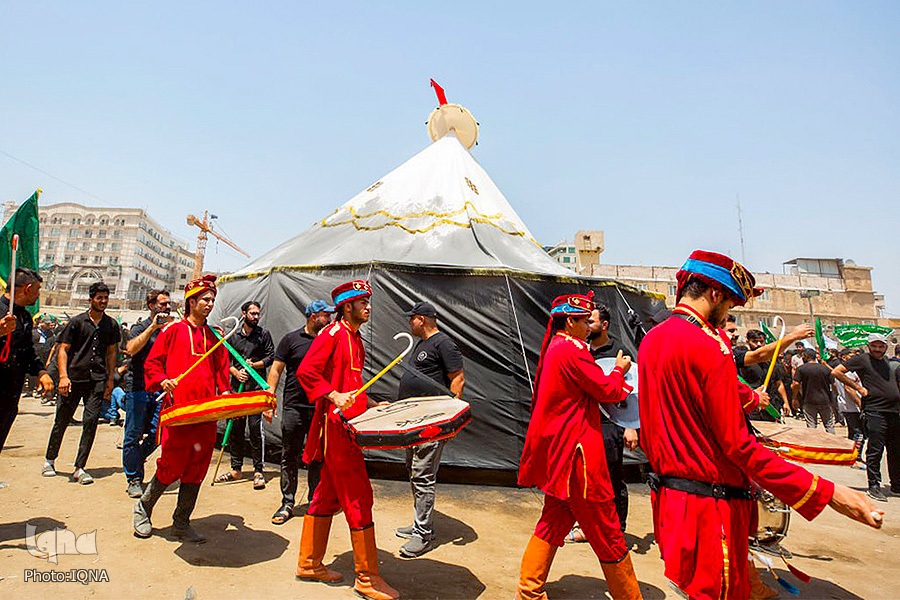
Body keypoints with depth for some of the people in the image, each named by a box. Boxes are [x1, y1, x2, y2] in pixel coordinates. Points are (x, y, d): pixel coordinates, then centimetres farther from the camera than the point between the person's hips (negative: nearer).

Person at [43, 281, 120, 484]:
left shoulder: (111, 325, 10)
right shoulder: (77, 322, 2)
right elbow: (63, 349, 0)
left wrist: (110, 379, 11)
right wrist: (63, 376, -12)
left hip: (97, 380, 1)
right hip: (74, 377, -1)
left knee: (91, 421, -5)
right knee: (62, 420, 8)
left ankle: (79, 468, 3)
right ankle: (49, 460, 29)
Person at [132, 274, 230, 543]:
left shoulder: (213, 337, 15)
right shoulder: (173, 329, 3)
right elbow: (152, 363, 3)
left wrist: (224, 391, 2)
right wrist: (162, 380, -14)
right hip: (177, 408, -4)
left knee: (196, 469, 7)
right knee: (171, 465, 1)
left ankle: (181, 523, 22)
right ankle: (143, 508, 29)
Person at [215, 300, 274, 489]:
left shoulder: (263, 333, 5)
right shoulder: (234, 336, 12)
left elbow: (271, 357, 3)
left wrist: (255, 365, -11)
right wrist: (236, 372, -6)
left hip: (257, 388, -3)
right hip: (237, 388, 3)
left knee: (255, 428, -6)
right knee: (235, 428, 8)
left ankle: (258, 472, 2)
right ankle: (236, 469, 22)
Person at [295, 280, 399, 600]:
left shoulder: (355, 338, 17)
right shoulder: (333, 333, -10)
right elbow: (305, 371, -19)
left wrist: (371, 405, 16)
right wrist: (334, 396, -26)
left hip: (348, 425, 10)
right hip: (335, 425, -9)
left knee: (329, 494, 17)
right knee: (359, 498, -4)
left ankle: (309, 564, 32)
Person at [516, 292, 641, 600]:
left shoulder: (554, 348, 13)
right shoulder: (572, 350, -17)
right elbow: (607, 391, -13)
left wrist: (616, 385, 7)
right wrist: (619, 370, 4)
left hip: (557, 452, 10)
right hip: (575, 451, -10)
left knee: (554, 522, 18)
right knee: (607, 532, 5)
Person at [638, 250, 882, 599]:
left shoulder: (651, 341, 6)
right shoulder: (709, 345, -18)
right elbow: (738, 445, -20)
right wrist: (826, 493, -16)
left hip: (666, 491, 8)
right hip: (710, 502, -8)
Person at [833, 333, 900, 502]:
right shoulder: (862, 359, -2)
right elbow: (836, 372, -7)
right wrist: (858, 387, -7)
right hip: (875, 411, -6)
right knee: (875, 451, -5)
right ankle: (874, 486, 2)